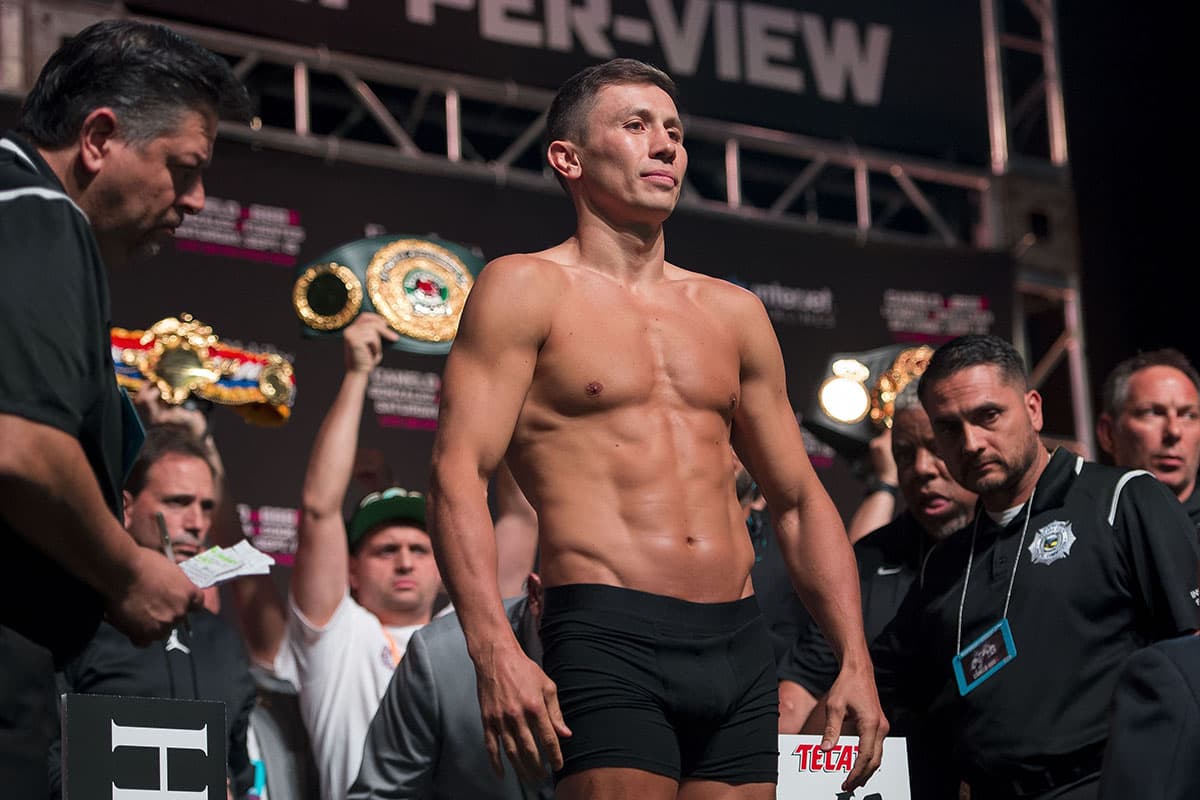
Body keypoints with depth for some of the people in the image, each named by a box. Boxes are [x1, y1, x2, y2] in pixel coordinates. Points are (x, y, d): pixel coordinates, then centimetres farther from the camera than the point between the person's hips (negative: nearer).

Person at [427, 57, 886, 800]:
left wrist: (855, 660, 11)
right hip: (610, 637, -5)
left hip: (740, 646, 5)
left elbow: (800, 500, 21)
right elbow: (459, 474, -7)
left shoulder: (733, 312, 18)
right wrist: (495, 651, -21)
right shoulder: (526, 288, 3)